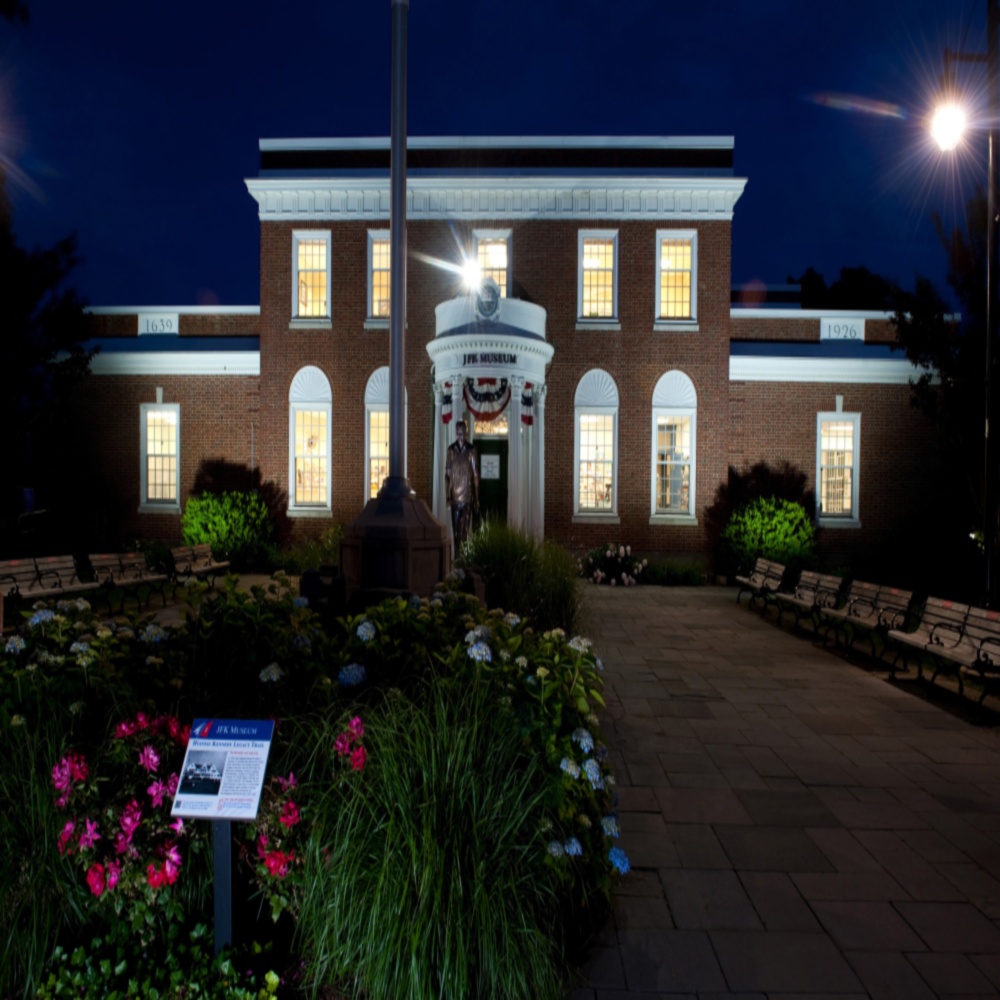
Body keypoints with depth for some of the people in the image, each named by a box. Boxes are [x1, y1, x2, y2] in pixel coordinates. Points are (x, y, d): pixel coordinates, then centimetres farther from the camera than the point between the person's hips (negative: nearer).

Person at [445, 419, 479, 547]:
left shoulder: (471, 450, -2)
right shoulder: (451, 450, 0)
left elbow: (475, 475, 2)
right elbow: (447, 475, 2)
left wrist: (476, 498, 2)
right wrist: (448, 497, -1)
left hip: (467, 496, -1)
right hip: (454, 496, 1)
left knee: (465, 528, 0)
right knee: (455, 528, 6)